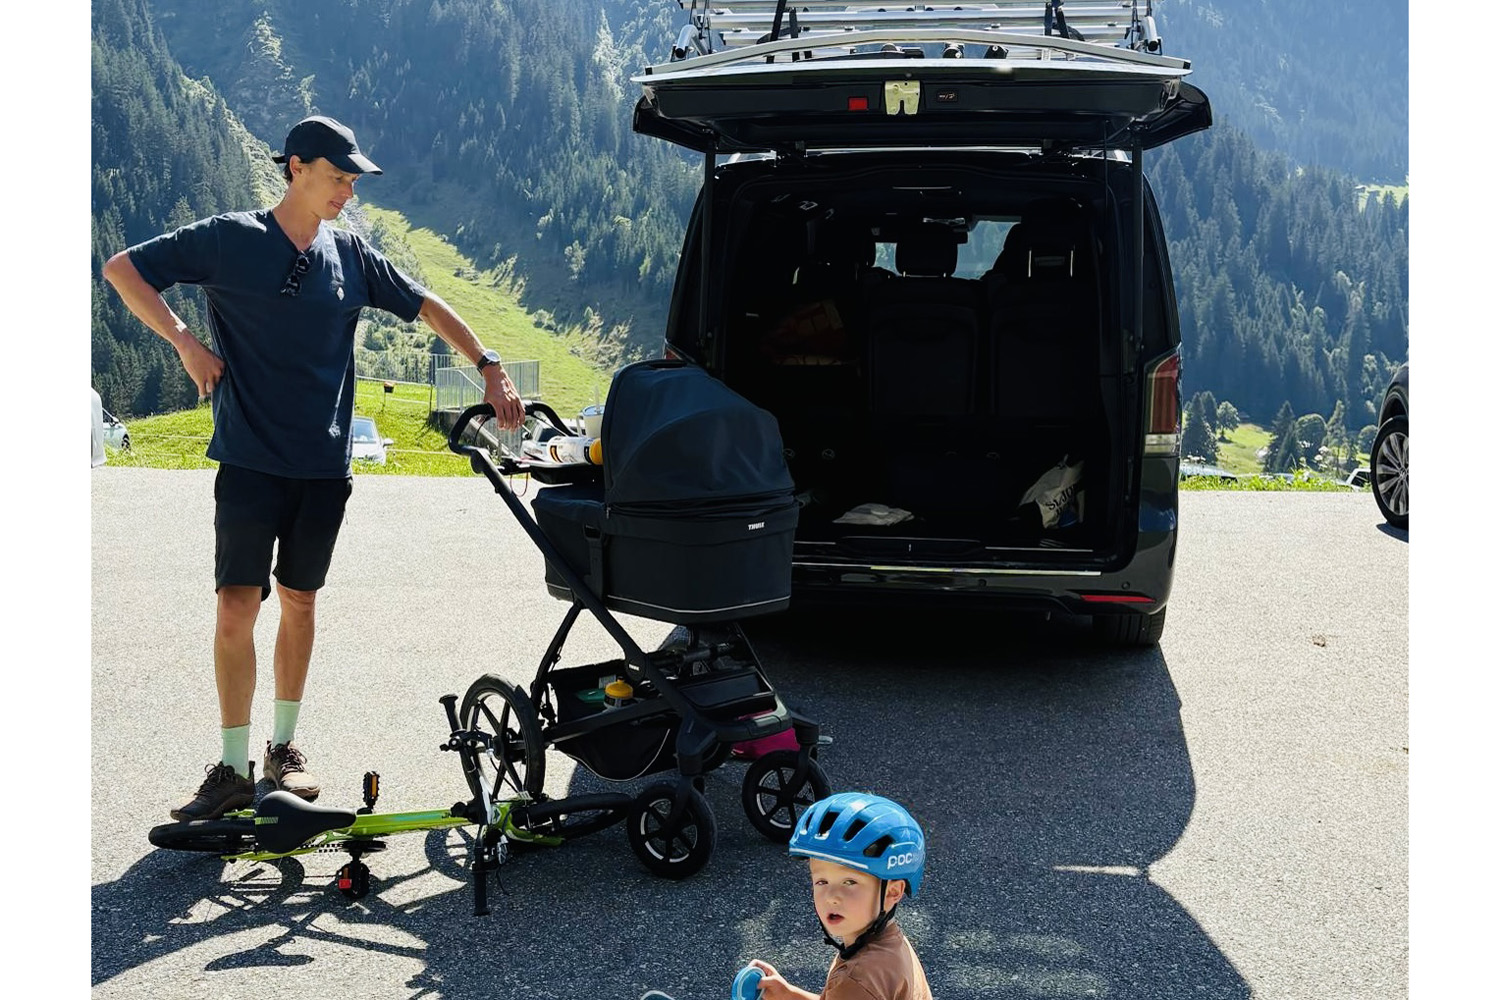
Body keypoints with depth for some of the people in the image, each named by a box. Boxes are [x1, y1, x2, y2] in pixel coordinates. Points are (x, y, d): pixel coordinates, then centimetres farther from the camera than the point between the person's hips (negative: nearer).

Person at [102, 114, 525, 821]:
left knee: (298, 601, 10)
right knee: (238, 605, -7)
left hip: (324, 464, 4)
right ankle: (233, 768, 2)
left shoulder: (350, 254, 7)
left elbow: (427, 307, 15)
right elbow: (121, 269, 0)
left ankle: (284, 746, 24)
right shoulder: (230, 239, -3)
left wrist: (490, 367, 5)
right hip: (250, 459, -3)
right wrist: (184, 340, -10)